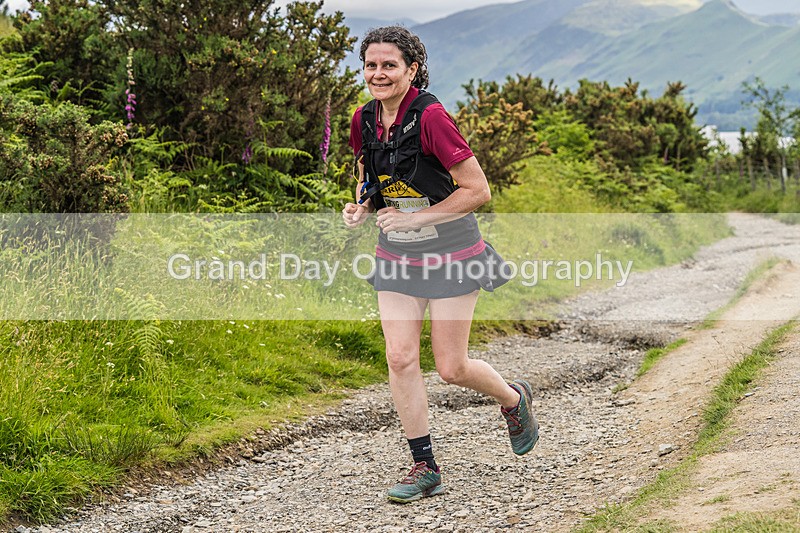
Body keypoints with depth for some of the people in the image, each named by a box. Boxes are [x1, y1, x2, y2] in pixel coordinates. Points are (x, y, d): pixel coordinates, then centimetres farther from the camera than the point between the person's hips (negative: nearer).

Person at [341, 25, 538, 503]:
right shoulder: (364, 120, 0)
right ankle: (426, 469, 9)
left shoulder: (431, 117, -21)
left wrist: (415, 218, -21)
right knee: (400, 359, -3)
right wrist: (361, 208, -4)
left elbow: (478, 191, -20)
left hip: (450, 253, -6)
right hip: (396, 254, 6)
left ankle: (515, 399, 33)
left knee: (452, 368, 0)